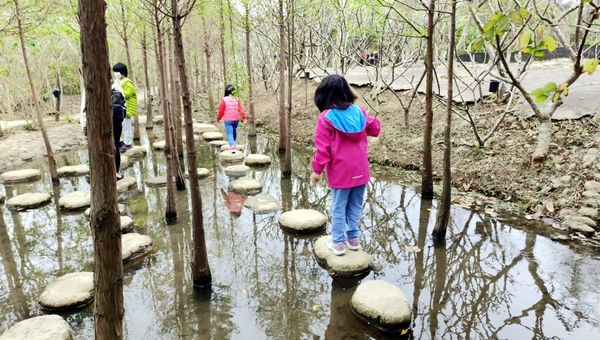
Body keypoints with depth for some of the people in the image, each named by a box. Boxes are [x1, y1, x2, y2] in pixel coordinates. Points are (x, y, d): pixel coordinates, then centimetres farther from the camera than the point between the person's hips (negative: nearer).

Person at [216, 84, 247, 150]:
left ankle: (232, 145, -25)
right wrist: (244, 117, -8)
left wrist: (218, 118, 11)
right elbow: (241, 108, -9)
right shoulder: (237, 99, -3)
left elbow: (221, 110, -4)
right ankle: (233, 143, 40)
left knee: (229, 133, -3)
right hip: (236, 119, 3)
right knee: (234, 131, 25)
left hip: (228, 120, -3)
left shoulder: (224, 100, -10)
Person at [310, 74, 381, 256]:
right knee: (355, 206, 16)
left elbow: (323, 147, -13)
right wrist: (373, 121, 33)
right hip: (360, 171, 4)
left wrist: (317, 169, -5)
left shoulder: (326, 117, -13)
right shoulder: (359, 111, 0)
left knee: (339, 208, 9)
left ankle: (338, 242, 16)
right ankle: (353, 238, 27)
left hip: (340, 172, -4)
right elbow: (375, 129, 13)